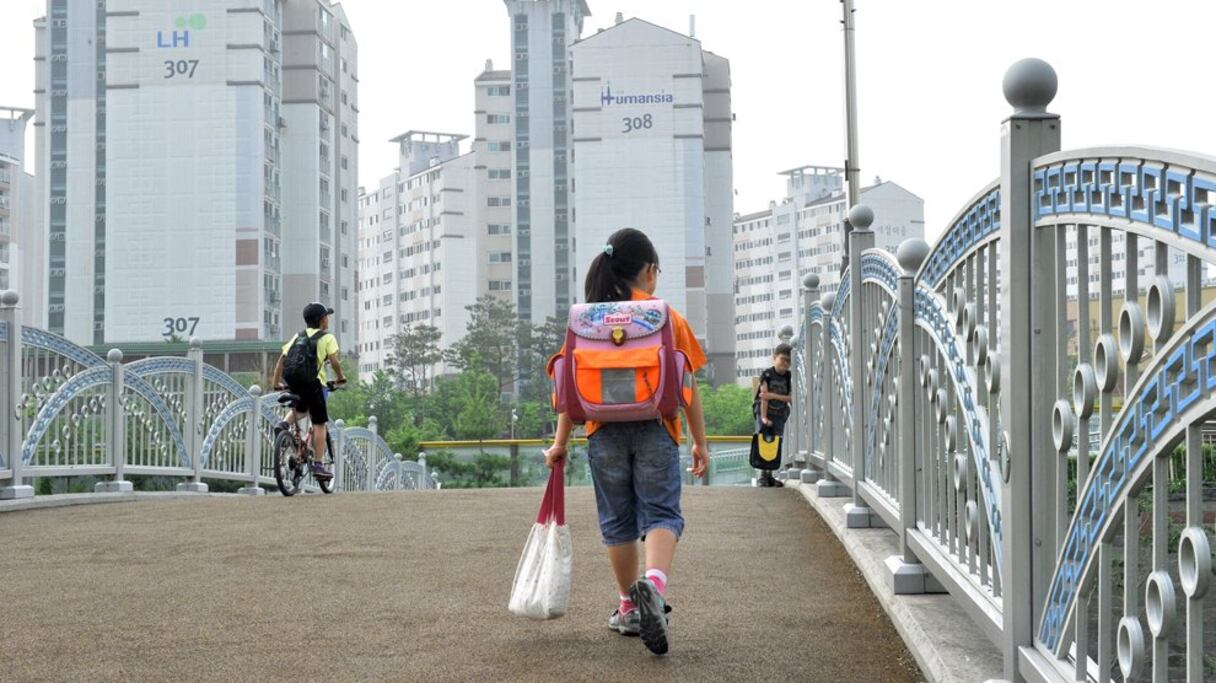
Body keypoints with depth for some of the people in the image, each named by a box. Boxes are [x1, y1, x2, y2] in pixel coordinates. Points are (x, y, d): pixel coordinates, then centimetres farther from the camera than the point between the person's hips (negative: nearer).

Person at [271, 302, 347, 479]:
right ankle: (318, 465, -3)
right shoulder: (327, 338, 3)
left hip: (293, 383, 5)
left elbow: (282, 360, 12)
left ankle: (284, 423, 2)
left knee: (300, 409, 33)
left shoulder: (298, 336, 18)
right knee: (319, 424, 1)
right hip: (313, 382, -5)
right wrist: (340, 377, 9)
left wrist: (276, 382, 17)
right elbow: (334, 362, -8)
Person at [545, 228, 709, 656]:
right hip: (656, 429, -2)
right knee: (661, 513, -1)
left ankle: (629, 608, 22)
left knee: (617, 522, 13)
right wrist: (700, 442, 9)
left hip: (605, 431, 2)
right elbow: (688, 388, 1)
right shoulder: (669, 318, 1)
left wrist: (560, 443, 8)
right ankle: (654, 582, -30)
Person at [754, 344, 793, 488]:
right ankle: (763, 476, -9)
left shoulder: (789, 377, -3)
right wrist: (764, 417, -20)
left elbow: (791, 397, -8)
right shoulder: (767, 375, -11)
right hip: (764, 412, -3)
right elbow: (764, 397, -16)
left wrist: (774, 396, -20)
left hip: (780, 414, 3)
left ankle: (769, 475, 5)